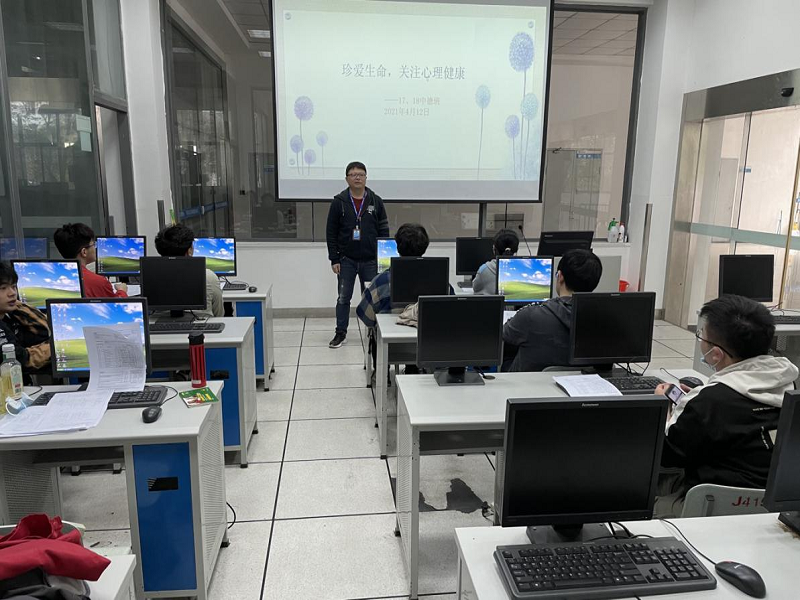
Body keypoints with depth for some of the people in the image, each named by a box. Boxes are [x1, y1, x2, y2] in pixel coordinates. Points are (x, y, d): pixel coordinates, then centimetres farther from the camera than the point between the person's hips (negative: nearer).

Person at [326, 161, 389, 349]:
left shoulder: (376, 201, 2)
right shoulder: (339, 202, -1)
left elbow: (384, 231, 5)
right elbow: (331, 232, 0)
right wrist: (334, 259, -5)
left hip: (370, 260, 1)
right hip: (346, 260, 0)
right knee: (343, 298, 5)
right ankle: (341, 333, 17)